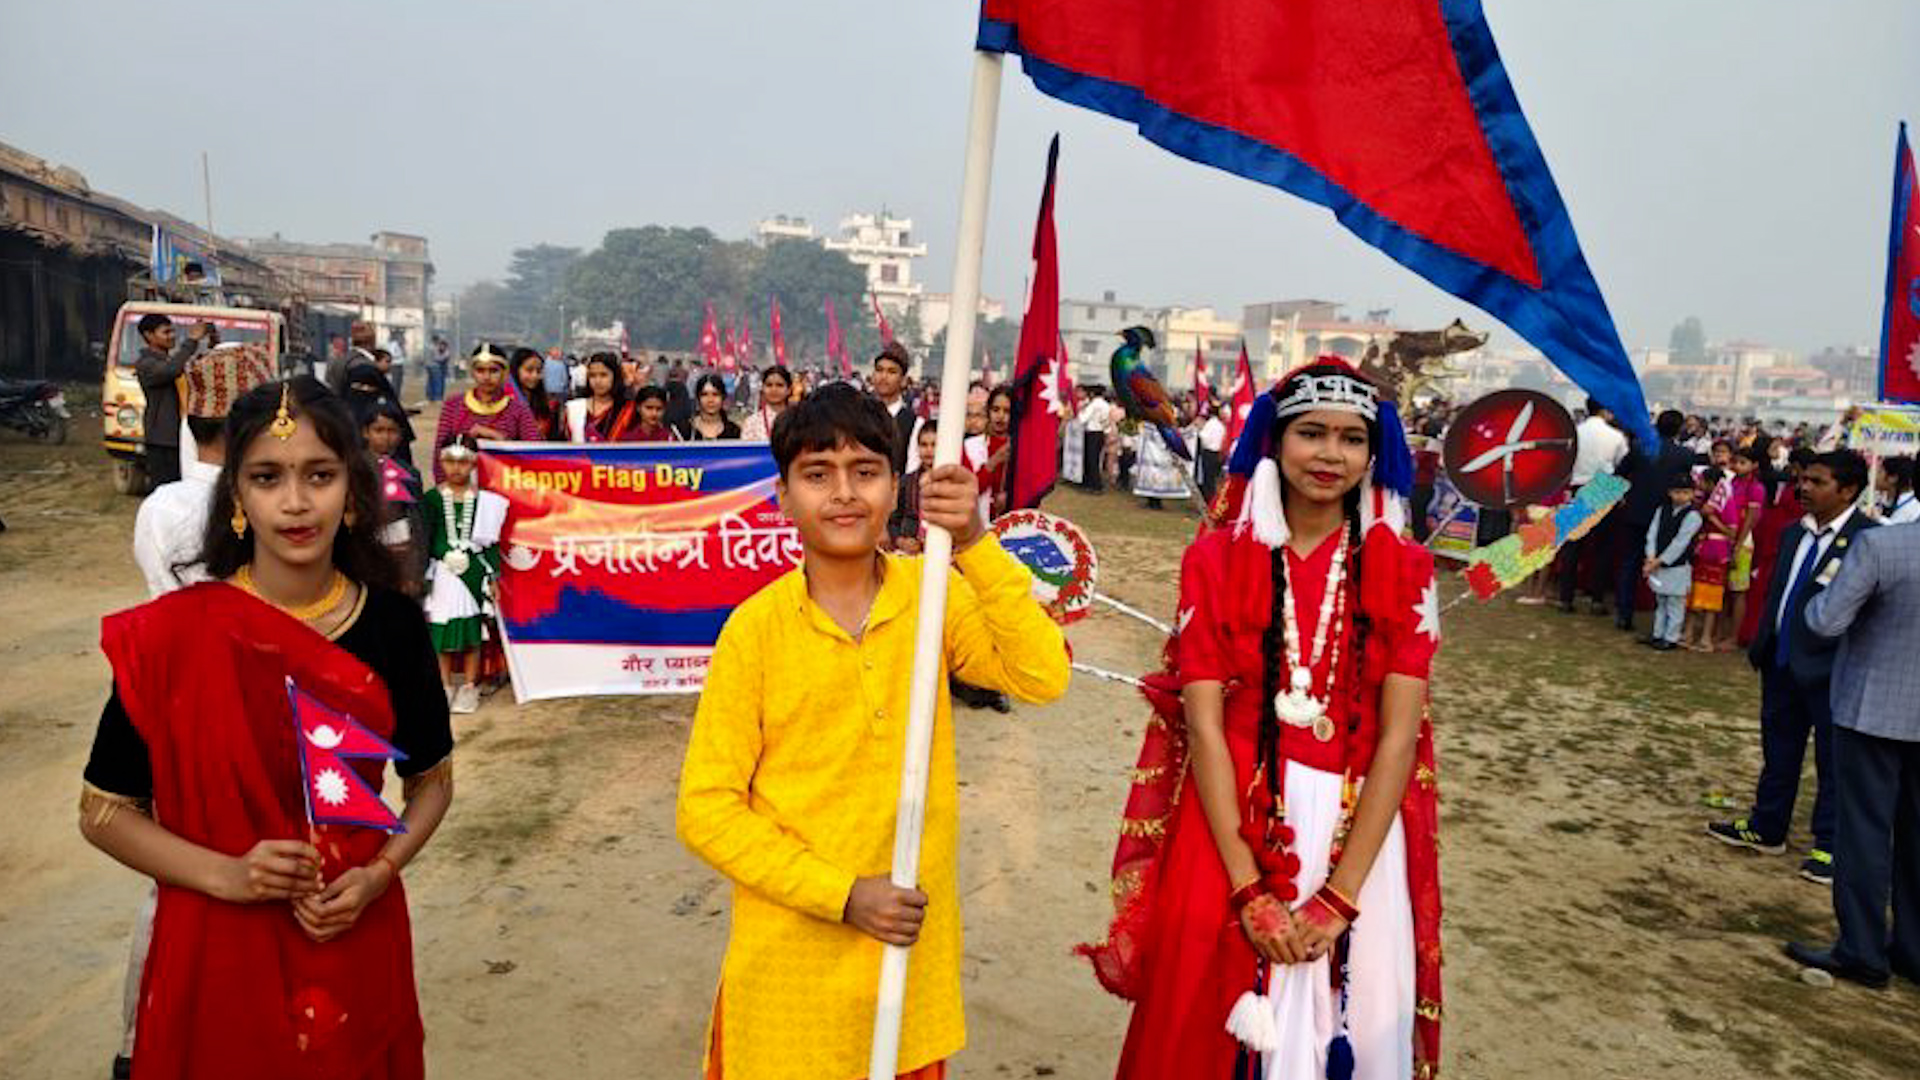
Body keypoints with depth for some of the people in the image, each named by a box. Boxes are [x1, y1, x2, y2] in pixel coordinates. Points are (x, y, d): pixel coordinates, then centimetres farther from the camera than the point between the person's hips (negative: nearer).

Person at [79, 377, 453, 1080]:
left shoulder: (392, 624, -8)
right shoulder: (172, 633, -13)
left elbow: (432, 780, 5)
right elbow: (104, 811, -3)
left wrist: (378, 875, -12)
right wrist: (226, 874, -17)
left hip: (357, 945, 2)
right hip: (217, 953, -1)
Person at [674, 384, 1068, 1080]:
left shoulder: (931, 593, -4)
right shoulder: (756, 629, -12)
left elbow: (1042, 678, -18)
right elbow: (704, 810, -10)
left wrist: (975, 545, -27)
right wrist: (842, 895, -15)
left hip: (914, 951, 3)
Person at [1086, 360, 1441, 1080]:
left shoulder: (1403, 571, -2)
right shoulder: (1216, 560, -4)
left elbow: (1398, 738, -8)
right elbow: (1204, 726, -9)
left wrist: (1340, 895, -14)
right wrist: (1248, 887, -14)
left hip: (1359, 837, 1)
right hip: (1229, 827, 0)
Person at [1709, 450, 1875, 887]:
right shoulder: (1794, 533, 9)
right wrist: (1761, 646, 12)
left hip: (1829, 670, -7)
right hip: (1782, 662, 7)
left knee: (1833, 760, 7)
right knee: (1778, 749, 18)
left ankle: (1829, 847, 19)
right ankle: (1766, 829, 31)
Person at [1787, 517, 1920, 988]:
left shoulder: (1878, 545, -20)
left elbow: (1827, 622, -19)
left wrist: (1823, 593, 1)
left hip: (1874, 708, -5)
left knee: (1864, 829, 4)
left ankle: (1861, 952, 10)